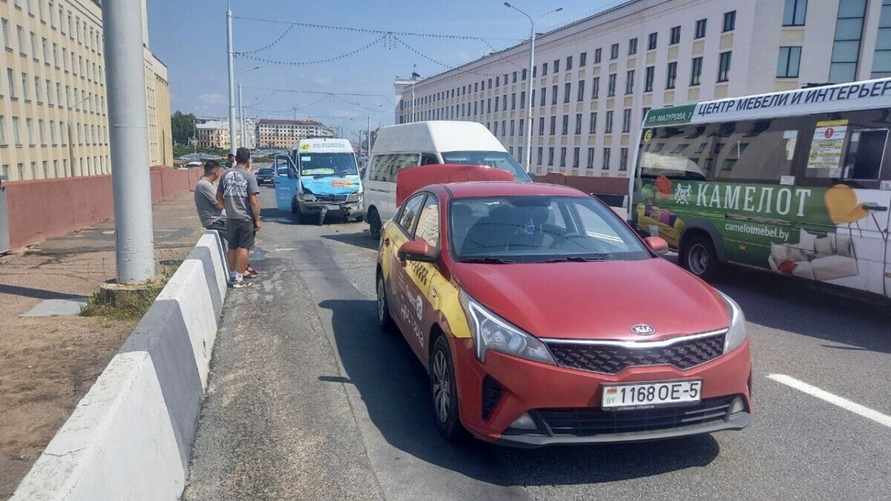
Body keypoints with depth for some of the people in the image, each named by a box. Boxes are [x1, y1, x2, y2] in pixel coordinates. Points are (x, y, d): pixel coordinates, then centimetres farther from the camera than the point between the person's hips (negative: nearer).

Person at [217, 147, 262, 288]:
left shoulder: (226, 175, 5)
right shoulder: (249, 176, -12)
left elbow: (219, 197, 11)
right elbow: (254, 200, -15)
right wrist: (257, 219, -9)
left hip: (230, 218, 5)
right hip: (246, 218, -5)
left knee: (232, 247, 15)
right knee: (244, 247, 1)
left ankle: (233, 275, 23)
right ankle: (238, 278, 2)